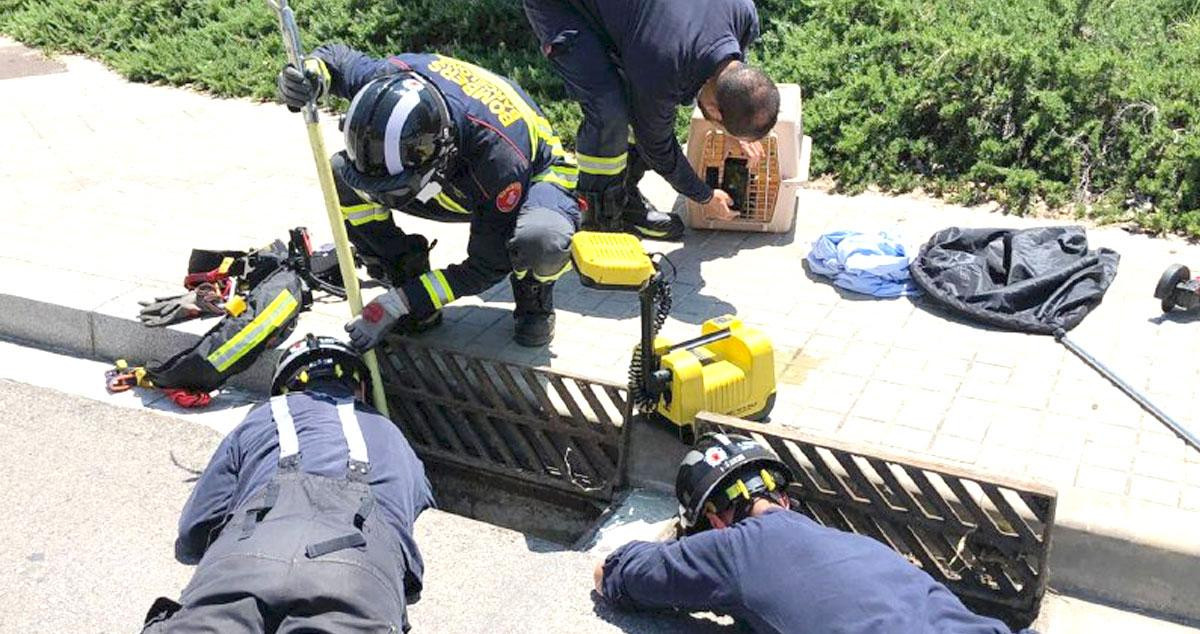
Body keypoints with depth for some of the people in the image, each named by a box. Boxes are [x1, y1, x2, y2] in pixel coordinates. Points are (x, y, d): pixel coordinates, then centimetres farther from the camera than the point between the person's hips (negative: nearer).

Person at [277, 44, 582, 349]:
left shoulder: (500, 160, -42)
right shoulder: (394, 78, -29)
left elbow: (488, 266, -28)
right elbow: (337, 56, -4)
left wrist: (393, 306, -28)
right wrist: (308, 75, -30)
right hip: (460, 179, 6)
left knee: (542, 243, -43)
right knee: (342, 174, -16)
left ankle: (534, 300, -5)